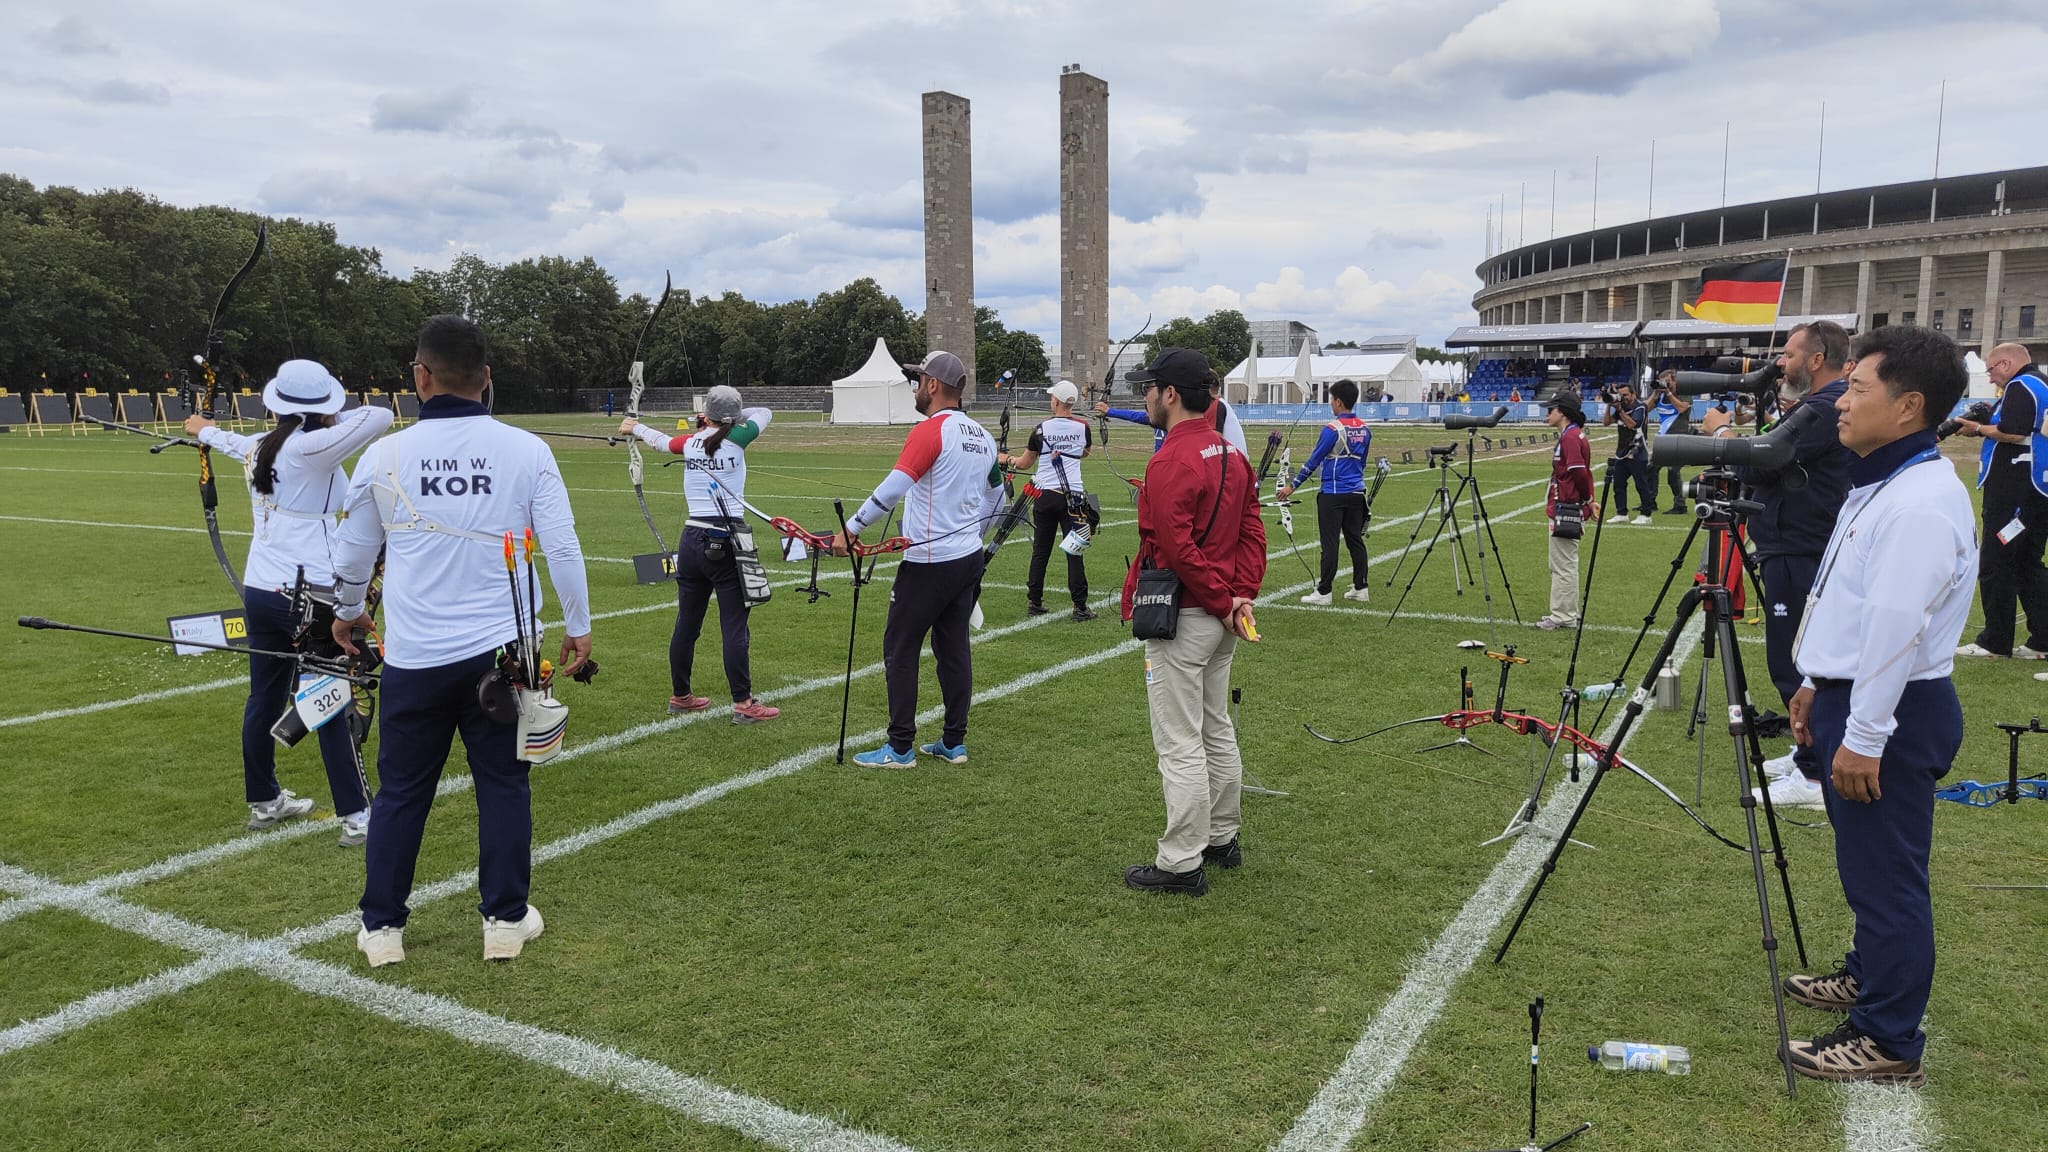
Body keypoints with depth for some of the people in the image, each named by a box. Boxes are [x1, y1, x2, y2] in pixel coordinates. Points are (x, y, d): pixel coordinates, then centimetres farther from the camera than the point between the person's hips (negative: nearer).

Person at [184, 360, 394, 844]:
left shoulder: (258, 448, 9)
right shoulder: (312, 449, -14)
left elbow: (231, 440, 32)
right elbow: (380, 417, -19)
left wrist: (204, 430, 56)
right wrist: (335, 423, 2)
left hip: (260, 593, 8)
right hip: (310, 596, -8)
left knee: (264, 698, 17)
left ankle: (263, 802, 30)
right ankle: (357, 817, 3)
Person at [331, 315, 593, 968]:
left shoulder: (384, 456, -3)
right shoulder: (527, 451, -6)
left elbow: (352, 553, 10)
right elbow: (563, 547, -6)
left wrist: (346, 613, 30)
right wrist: (578, 627, 8)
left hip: (415, 657, 1)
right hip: (501, 650, 0)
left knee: (401, 792, 13)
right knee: (504, 785, 11)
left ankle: (382, 928, 23)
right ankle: (506, 919, 19)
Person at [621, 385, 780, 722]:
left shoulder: (690, 443, 6)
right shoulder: (736, 440, -5)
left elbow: (661, 440, 27)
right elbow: (764, 413, 12)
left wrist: (635, 427, 47)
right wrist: (731, 417, 22)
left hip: (692, 540, 5)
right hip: (726, 543, -5)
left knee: (686, 624, 14)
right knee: (734, 626, -2)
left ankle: (680, 697, 27)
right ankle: (743, 704, 1)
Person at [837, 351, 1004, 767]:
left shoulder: (931, 431, -15)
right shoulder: (983, 437, 11)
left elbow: (893, 488, -25)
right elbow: (996, 502, 21)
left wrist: (849, 529, -20)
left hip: (929, 565, -8)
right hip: (969, 560, 8)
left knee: (900, 649, 1)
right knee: (954, 648, 13)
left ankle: (899, 748, 5)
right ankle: (954, 742, 18)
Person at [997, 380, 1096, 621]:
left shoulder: (1042, 428, -2)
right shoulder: (1083, 428, 1)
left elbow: (1024, 464, 8)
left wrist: (1006, 459, 28)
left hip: (1045, 495, 1)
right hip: (1072, 496, 0)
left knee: (1040, 551, 11)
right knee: (1074, 551, 1)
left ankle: (1034, 602, 17)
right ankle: (1080, 607, 0)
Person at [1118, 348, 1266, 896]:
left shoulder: (1172, 462, -19)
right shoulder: (1234, 455, 10)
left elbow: (1178, 549, -24)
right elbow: (1252, 531, 8)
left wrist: (1222, 602, -15)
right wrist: (1241, 594, -1)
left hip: (1180, 621, -10)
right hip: (1221, 622, 10)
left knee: (1180, 745, -2)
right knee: (1217, 732, 20)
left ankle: (1182, 864, 6)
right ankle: (1222, 839, 33)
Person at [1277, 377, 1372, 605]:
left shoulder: (1333, 429, -13)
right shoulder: (1364, 430, 8)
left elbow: (1313, 461, -10)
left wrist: (1293, 485, -3)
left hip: (1333, 494, -7)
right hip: (1356, 493, 7)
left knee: (1330, 544, -5)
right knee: (1355, 540, 11)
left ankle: (1323, 592, -2)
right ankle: (1360, 588, 15)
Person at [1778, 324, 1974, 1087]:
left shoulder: (1921, 502, -22)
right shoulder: (1883, 485, 12)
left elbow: (1897, 628, -25)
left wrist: (1863, 738, -24)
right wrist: (1818, 685, 23)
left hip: (1892, 714, -10)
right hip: (1855, 696, 10)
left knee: (1886, 875, -2)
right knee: (1867, 866, 23)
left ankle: (1889, 1041, 8)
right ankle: (1871, 976, 39)